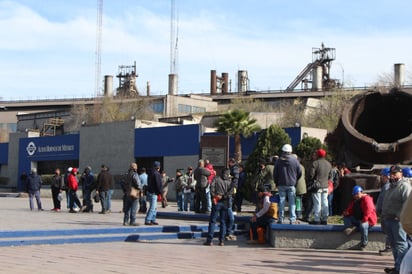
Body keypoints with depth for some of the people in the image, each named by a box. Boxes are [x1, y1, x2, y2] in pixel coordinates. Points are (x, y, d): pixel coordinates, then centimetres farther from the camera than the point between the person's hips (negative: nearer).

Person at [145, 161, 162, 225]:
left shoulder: (150, 173, 15)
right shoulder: (156, 173, -15)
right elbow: (158, 184, -18)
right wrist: (160, 192, -9)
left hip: (149, 191, 10)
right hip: (153, 193, -10)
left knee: (155, 208, 16)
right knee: (152, 207, -8)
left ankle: (153, 220, 19)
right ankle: (147, 221, -9)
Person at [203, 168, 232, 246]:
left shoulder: (216, 179, 3)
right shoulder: (229, 182, 7)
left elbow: (212, 187, -11)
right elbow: (230, 193, -6)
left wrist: (213, 195, -4)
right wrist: (223, 196, -5)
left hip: (216, 202, -2)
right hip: (225, 203, 2)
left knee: (212, 221, 1)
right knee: (223, 222, 8)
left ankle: (209, 240, -5)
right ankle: (221, 240, 6)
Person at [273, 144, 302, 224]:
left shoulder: (279, 161, -2)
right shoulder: (295, 160, -4)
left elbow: (275, 174, 2)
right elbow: (300, 172, 1)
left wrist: (277, 183, 15)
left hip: (281, 185, 1)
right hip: (291, 185, -1)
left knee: (281, 202, 7)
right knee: (292, 202, 2)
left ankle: (280, 219, 8)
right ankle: (292, 220, 0)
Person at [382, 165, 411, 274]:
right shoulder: (391, 186, 20)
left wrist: (399, 216, -22)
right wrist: (384, 214, 19)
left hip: (397, 220, -10)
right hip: (389, 219, 10)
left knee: (401, 244, -8)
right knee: (394, 244, 14)